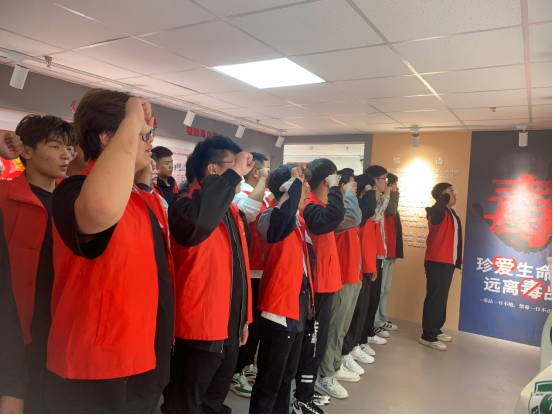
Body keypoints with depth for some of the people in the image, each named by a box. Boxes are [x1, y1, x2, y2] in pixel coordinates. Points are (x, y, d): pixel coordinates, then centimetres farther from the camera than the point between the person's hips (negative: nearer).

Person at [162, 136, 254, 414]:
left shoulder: (233, 211, 10)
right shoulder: (187, 206, -15)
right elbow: (198, 220, -42)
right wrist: (234, 173, -31)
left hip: (229, 328, 8)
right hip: (199, 328, -8)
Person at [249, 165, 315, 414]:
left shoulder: (298, 221, 11)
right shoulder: (272, 218, -15)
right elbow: (285, 213, -40)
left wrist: (308, 301, 16)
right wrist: (296, 182, -25)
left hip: (298, 309, 9)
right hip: (278, 310, -9)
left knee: (286, 377, 22)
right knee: (269, 381, 5)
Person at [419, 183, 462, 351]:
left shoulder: (453, 214, 16)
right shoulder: (438, 212, -11)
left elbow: (455, 238, 19)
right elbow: (439, 205, -38)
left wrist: (458, 259, 15)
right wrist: (447, 196, -20)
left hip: (448, 262, 9)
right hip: (437, 262, -9)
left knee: (442, 297, 15)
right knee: (435, 298, -6)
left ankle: (436, 330, 27)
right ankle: (428, 336, 1)